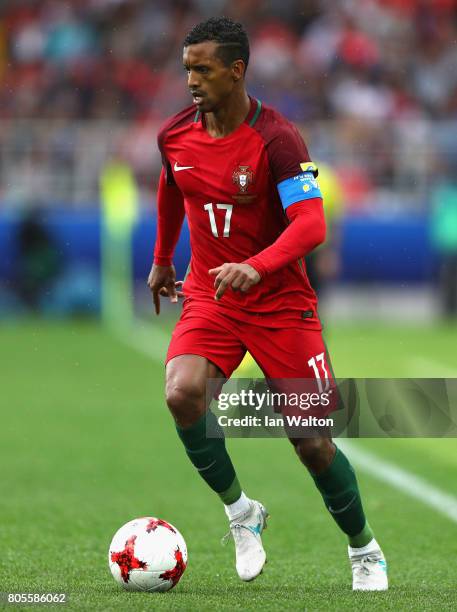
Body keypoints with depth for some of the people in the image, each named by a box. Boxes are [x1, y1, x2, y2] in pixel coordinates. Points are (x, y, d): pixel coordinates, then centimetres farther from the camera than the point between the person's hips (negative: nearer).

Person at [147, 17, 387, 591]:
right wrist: (162, 260, 31)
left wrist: (257, 267, -44)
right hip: (209, 297, 4)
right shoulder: (174, 135, -2)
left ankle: (365, 553, 22)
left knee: (312, 441, -3)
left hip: (281, 301, -3)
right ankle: (240, 512, -3)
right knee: (181, 393, -26)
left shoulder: (276, 138, -18)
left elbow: (311, 224, -28)